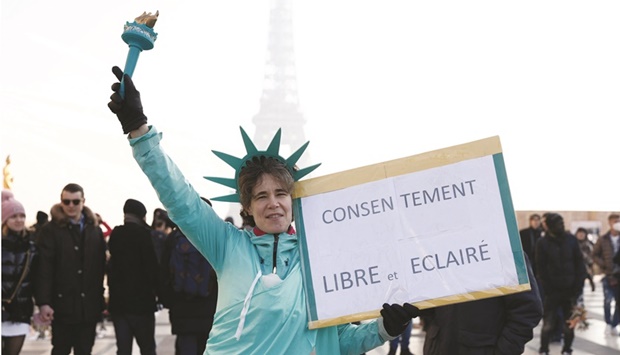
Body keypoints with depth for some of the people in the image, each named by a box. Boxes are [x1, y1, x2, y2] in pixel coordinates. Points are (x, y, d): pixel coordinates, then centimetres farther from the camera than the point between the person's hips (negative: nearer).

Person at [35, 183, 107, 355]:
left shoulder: (95, 230, 9)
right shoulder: (51, 229, -3)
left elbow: (101, 266, 8)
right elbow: (44, 268, -9)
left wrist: (101, 299, 6)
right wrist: (43, 301, -16)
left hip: (89, 305, 3)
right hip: (63, 303, -3)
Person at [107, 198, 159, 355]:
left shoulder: (115, 235, 7)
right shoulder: (145, 235, -10)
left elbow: (112, 264, 13)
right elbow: (153, 266, -11)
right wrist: (157, 289, 1)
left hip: (118, 300, 5)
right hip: (141, 301, -4)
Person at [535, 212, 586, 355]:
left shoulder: (571, 239, 0)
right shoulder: (543, 243, -5)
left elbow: (580, 265, 1)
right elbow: (542, 270, -5)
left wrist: (577, 289, -6)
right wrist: (548, 291, -10)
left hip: (570, 290, 2)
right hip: (552, 291, -2)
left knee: (569, 325, 7)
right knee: (548, 325, 2)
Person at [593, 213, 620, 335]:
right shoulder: (603, 239, 1)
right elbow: (595, 254, 6)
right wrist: (603, 265, -7)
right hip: (608, 275, -1)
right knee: (608, 300, -12)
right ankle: (608, 324, 8)